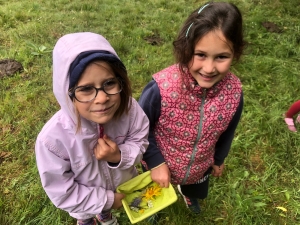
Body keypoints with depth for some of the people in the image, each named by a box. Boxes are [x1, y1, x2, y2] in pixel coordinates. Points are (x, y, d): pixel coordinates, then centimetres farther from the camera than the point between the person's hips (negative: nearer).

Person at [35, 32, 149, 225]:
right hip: (85, 203, -2)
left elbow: (140, 142, -15)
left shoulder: (128, 107, -35)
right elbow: (62, 193, -26)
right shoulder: (53, 139, -42)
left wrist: (118, 157, -36)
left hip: (125, 185, 3)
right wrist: (108, 199, -18)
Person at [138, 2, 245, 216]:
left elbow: (227, 131, -5)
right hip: (159, 166, -2)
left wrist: (219, 158, 10)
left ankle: (188, 193, 74)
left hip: (200, 168, 3)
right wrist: (155, 162, -20)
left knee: (196, 192, 36)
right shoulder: (161, 88, -37)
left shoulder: (234, 91, -26)